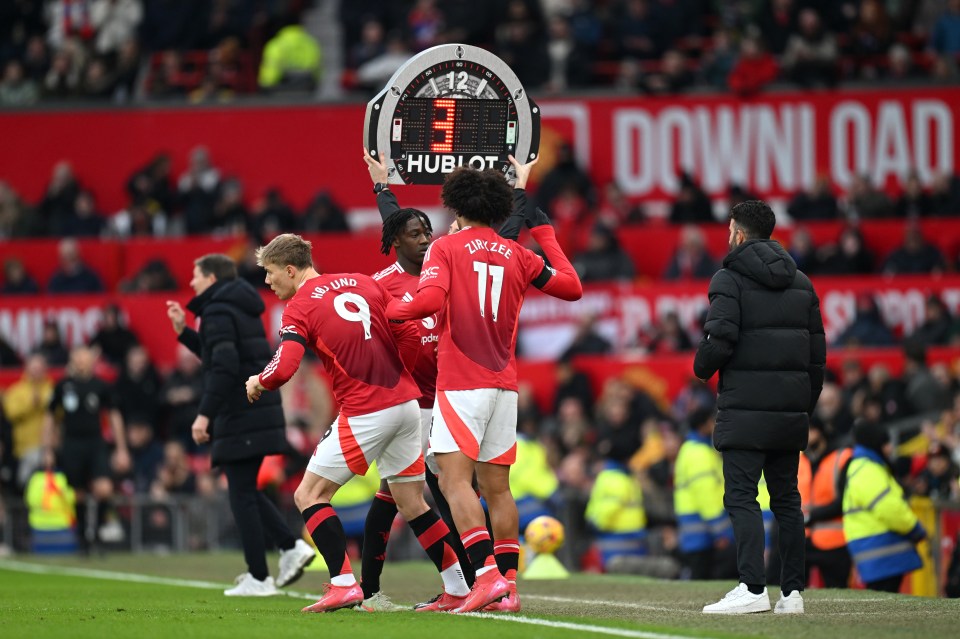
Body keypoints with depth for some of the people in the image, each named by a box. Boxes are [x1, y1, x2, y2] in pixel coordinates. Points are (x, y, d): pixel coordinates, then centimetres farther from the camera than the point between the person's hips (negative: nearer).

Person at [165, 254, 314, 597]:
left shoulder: (218, 311, -11)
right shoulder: (241, 309, 19)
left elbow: (224, 366, -22)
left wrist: (204, 414, -23)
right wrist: (184, 331, 25)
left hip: (239, 418, -9)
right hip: (261, 412, 9)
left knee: (242, 496, -4)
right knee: (246, 492, 17)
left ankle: (258, 578, -3)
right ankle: (292, 546, 3)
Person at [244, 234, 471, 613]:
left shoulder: (300, 307, -6)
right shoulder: (365, 284, 12)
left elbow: (283, 368, -18)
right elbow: (410, 337, 8)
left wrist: (257, 383, 2)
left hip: (364, 413, -7)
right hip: (406, 404, 7)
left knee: (309, 496, 3)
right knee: (412, 505, 16)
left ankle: (344, 584, -6)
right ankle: (459, 590, 14)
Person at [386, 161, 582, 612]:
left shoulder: (445, 249, -4)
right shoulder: (517, 255, 9)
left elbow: (429, 301, -19)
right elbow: (572, 287, 16)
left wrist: (391, 309, 1)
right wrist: (545, 234, 25)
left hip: (460, 384, -5)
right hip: (504, 385, 5)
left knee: (454, 479, -9)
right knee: (497, 486, 10)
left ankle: (488, 574, -24)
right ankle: (508, 585, 7)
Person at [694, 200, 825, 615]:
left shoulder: (731, 278, -5)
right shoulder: (800, 283, 15)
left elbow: (719, 339, -16)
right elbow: (817, 351, 15)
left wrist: (702, 368, 5)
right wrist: (806, 406, 20)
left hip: (745, 409, -6)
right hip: (790, 412, 6)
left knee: (741, 497, -7)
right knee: (786, 498, 10)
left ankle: (752, 588, -18)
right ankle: (792, 591, 8)